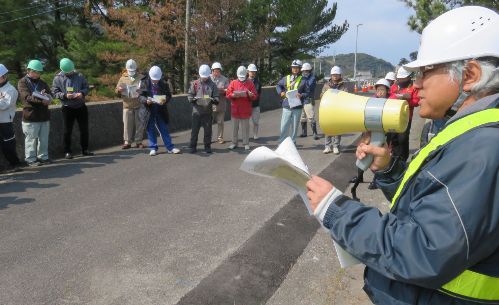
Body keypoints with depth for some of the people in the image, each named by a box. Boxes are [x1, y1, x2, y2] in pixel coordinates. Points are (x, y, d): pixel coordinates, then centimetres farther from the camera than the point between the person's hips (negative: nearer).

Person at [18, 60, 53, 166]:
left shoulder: (42, 82, 18)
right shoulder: (22, 82, -1)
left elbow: (50, 94, 10)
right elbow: (27, 96, -15)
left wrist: (46, 95, -15)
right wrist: (41, 100, -30)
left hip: (44, 115, 5)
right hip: (30, 116, -5)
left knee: (44, 139, 11)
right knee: (31, 139, -1)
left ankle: (43, 156, 22)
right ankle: (31, 159, 8)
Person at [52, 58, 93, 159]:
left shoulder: (79, 76, 5)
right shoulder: (57, 78, 1)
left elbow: (86, 87, 9)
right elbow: (55, 92, -1)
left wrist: (82, 93, -12)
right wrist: (65, 95, -18)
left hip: (81, 106, 2)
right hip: (67, 108, -2)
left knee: (84, 129, 9)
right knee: (67, 131, 2)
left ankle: (84, 149, 22)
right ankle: (67, 151, 12)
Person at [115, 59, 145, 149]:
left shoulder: (141, 77, 12)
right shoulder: (123, 78, 16)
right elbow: (116, 93, 16)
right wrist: (118, 90, -9)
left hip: (139, 105, -1)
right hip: (127, 105, 1)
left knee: (139, 124, 2)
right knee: (127, 124, -2)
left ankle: (139, 141, 12)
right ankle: (127, 142, 6)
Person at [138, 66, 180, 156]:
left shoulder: (163, 84, -1)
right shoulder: (144, 83, -3)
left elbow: (168, 95, 3)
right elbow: (140, 96, -4)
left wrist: (165, 100, -20)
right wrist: (146, 100, -25)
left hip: (160, 110, 1)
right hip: (148, 111, 0)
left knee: (164, 129, 6)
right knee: (150, 130, 6)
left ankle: (170, 147, 13)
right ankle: (153, 148, 16)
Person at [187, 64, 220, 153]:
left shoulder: (212, 84, 7)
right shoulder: (195, 83, 8)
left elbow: (217, 98, 3)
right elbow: (189, 95, 6)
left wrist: (211, 100, -18)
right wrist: (194, 99, -15)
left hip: (208, 111, 0)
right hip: (197, 110, 0)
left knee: (208, 129, 5)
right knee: (195, 129, 3)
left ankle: (207, 146, 17)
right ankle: (193, 146, 14)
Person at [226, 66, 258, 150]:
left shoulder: (250, 84, 5)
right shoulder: (233, 83, 8)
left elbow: (255, 96, 1)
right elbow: (228, 94, 2)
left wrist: (251, 95, -21)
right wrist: (234, 95, -18)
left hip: (245, 110, -1)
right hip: (235, 109, 1)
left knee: (245, 127, 4)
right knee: (234, 127, 7)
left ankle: (246, 143, 13)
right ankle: (234, 143, 17)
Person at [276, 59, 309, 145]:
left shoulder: (303, 80, 6)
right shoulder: (286, 78, 9)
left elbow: (307, 93, 7)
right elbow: (278, 86, 24)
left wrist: (301, 95, -13)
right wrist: (280, 92, 5)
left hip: (297, 107, 0)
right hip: (286, 107, 0)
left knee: (295, 127, 7)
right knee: (284, 126, -2)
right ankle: (281, 144, 6)